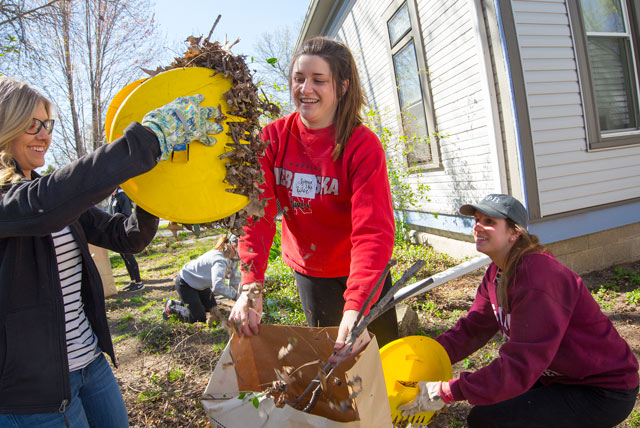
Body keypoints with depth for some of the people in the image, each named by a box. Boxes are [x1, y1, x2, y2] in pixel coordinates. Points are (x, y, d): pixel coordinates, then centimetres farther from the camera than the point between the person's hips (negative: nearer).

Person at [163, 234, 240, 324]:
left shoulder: (232, 259, -8)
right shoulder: (220, 260, -37)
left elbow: (235, 280, 3)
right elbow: (218, 286, -48)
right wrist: (236, 295, -41)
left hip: (199, 283, 9)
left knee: (212, 307, 16)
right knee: (199, 318, -8)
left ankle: (181, 303, 30)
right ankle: (171, 307, 12)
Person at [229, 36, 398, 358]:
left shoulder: (363, 145, -22)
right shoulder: (273, 137, -11)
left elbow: (373, 230, -31)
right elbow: (257, 211, -20)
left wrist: (356, 306, -44)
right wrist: (251, 286, -33)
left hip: (358, 271, -2)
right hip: (306, 269, 3)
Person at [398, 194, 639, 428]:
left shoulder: (537, 277, -29)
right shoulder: (497, 273, 1)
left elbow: (520, 365, -32)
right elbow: (472, 328, -1)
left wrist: (446, 392, -32)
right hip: (561, 376, 8)